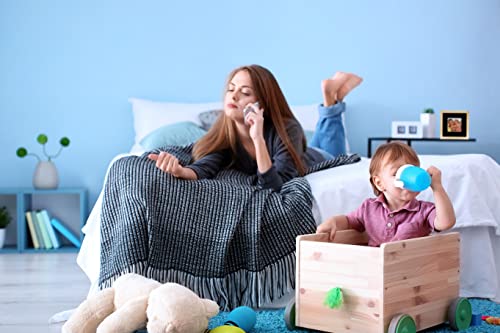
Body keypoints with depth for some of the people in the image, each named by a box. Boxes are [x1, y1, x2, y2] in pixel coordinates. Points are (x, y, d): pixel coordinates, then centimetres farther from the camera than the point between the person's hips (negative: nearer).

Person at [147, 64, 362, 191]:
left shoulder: (286, 130, -43)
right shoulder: (224, 133, -31)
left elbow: (274, 187, -52)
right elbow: (203, 168, -46)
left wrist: (258, 138, -62)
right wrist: (179, 170, -68)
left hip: (312, 163, -3)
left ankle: (332, 99, 28)